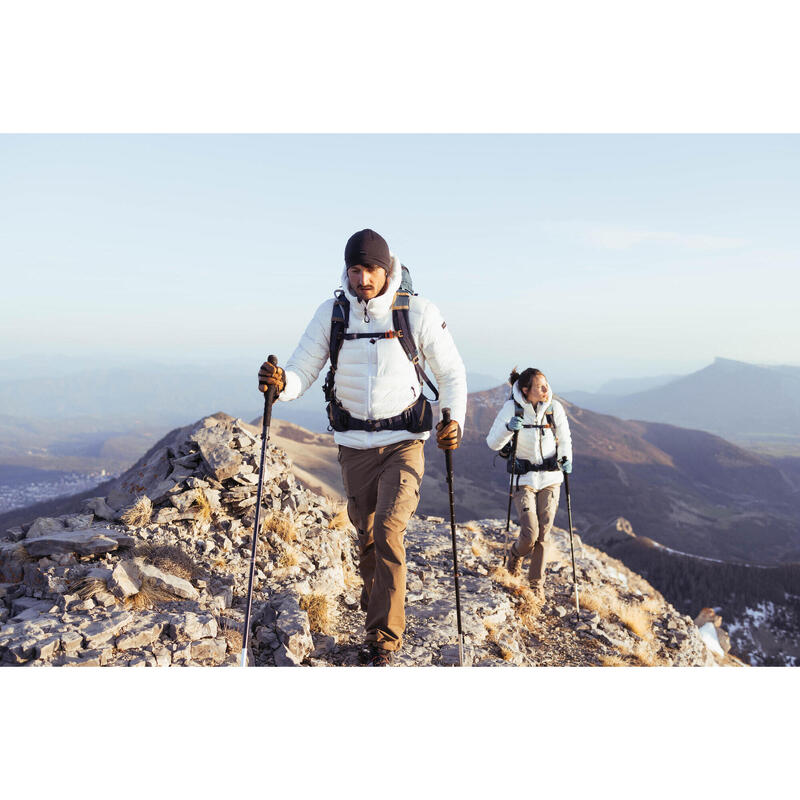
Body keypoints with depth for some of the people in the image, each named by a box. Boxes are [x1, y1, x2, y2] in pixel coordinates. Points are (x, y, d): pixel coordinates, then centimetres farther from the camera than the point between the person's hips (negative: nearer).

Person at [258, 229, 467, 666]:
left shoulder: (418, 312, -9)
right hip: (354, 445, 3)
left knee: (388, 530, -16)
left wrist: (455, 420, -18)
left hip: (403, 442, -3)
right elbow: (302, 371, -4)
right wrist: (281, 383, -27)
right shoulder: (331, 313, -3)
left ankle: (382, 642, -6)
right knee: (366, 534, 14)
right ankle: (374, 610, 38)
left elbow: (451, 372, -1)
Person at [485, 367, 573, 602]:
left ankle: (537, 584, 20)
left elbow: (564, 439, 11)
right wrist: (508, 428, -30)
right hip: (524, 479, -2)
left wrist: (566, 459, -7)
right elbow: (493, 443, -12)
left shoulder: (555, 408, -4)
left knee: (543, 535, 2)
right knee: (530, 533, -11)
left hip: (550, 478, 2)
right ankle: (515, 554, 25)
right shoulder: (512, 407, -11)